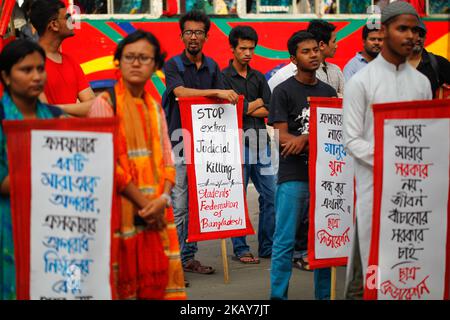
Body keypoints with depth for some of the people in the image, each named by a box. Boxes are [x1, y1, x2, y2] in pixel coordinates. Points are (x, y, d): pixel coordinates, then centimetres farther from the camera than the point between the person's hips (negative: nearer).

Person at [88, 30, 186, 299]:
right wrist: (142, 203, -12)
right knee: (125, 281, -3)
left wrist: (163, 199, -8)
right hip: (123, 208, -5)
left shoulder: (155, 107, 15)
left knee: (158, 282, 3)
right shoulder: (105, 103, -3)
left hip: (157, 213, 5)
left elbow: (167, 160, 10)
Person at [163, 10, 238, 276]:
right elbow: (181, 92, -22)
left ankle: (189, 257, 17)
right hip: (178, 141, -5)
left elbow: (223, 101, 10)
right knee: (178, 206, -7)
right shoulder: (173, 65, -3)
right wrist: (216, 92, -27)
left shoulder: (212, 66, 12)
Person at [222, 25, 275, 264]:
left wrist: (246, 108, -7)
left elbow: (269, 110, 6)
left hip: (260, 142, 5)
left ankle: (267, 246, 13)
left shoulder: (258, 78, 16)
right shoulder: (224, 77, 0)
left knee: (270, 195, 4)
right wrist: (256, 104, 0)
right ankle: (240, 249, 8)